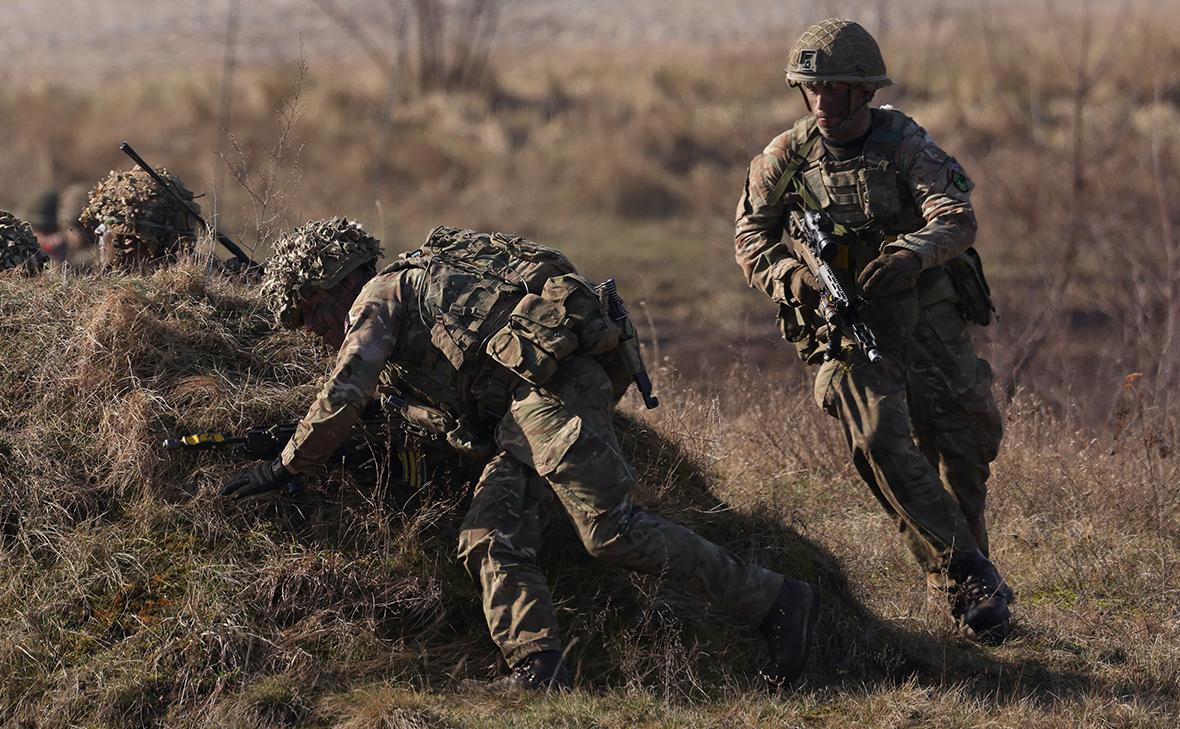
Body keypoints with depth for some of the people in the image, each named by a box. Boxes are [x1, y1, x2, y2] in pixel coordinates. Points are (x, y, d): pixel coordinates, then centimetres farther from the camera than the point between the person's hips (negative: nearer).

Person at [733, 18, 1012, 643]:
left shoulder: (905, 144, -6)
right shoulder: (784, 159, -2)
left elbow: (956, 218, -18)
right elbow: (750, 239, 7)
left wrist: (912, 253, -39)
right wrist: (790, 278, -14)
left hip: (926, 312, 1)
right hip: (844, 322, 0)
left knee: (966, 438, 0)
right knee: (882, 442, -18)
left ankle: (966, 561, 23)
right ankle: (964, 576, -13)